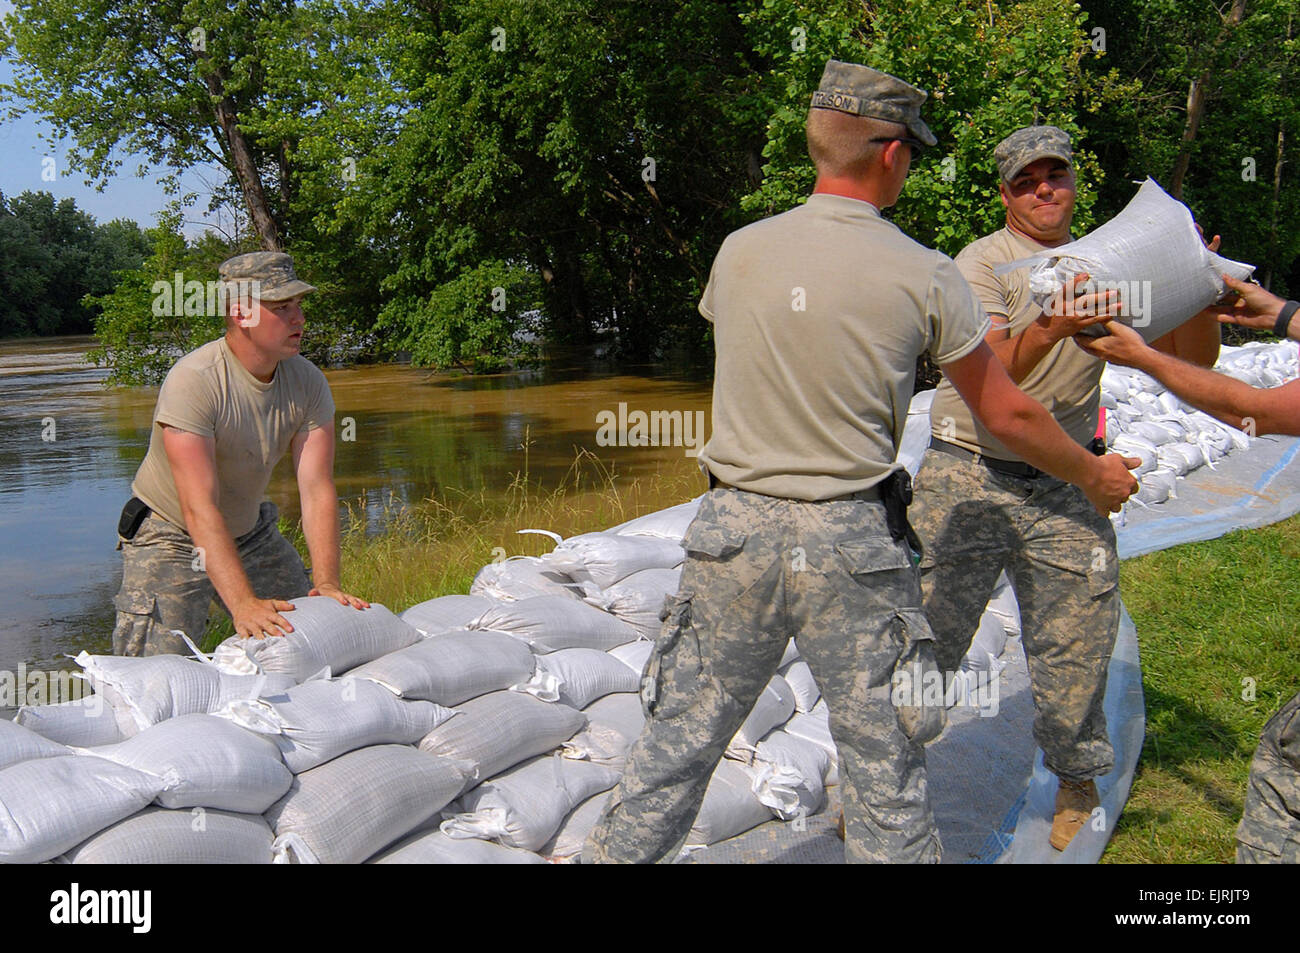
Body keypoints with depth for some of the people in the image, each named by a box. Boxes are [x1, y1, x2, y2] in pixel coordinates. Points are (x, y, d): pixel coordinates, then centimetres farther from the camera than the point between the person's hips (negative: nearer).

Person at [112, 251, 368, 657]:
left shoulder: (308, 382, -12)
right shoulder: (193, 381, -29)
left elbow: (317, 490, -17)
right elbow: (200, 508, -36)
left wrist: (326, 583, -30)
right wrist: (243, 603, -44)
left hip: (250, 532, 6)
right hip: (171, 537, -5)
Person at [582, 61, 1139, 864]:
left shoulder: (739, 253, 2)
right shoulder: (924, 276, -5)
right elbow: (1008, 415, 4)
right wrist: (1094, 475, 23)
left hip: (734, 525, 3)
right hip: (852, 541, -2)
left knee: (678, 741, 13)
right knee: (887, 765, 10)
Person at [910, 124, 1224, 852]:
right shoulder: (983, 263, -6)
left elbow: (1191, 362, 6)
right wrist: (1045, 332, -38)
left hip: (1065, 484, 4)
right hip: (970, 478, -3)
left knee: (1077, 641, 8)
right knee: (926, 634, -3)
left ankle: (1078, 781, 32)